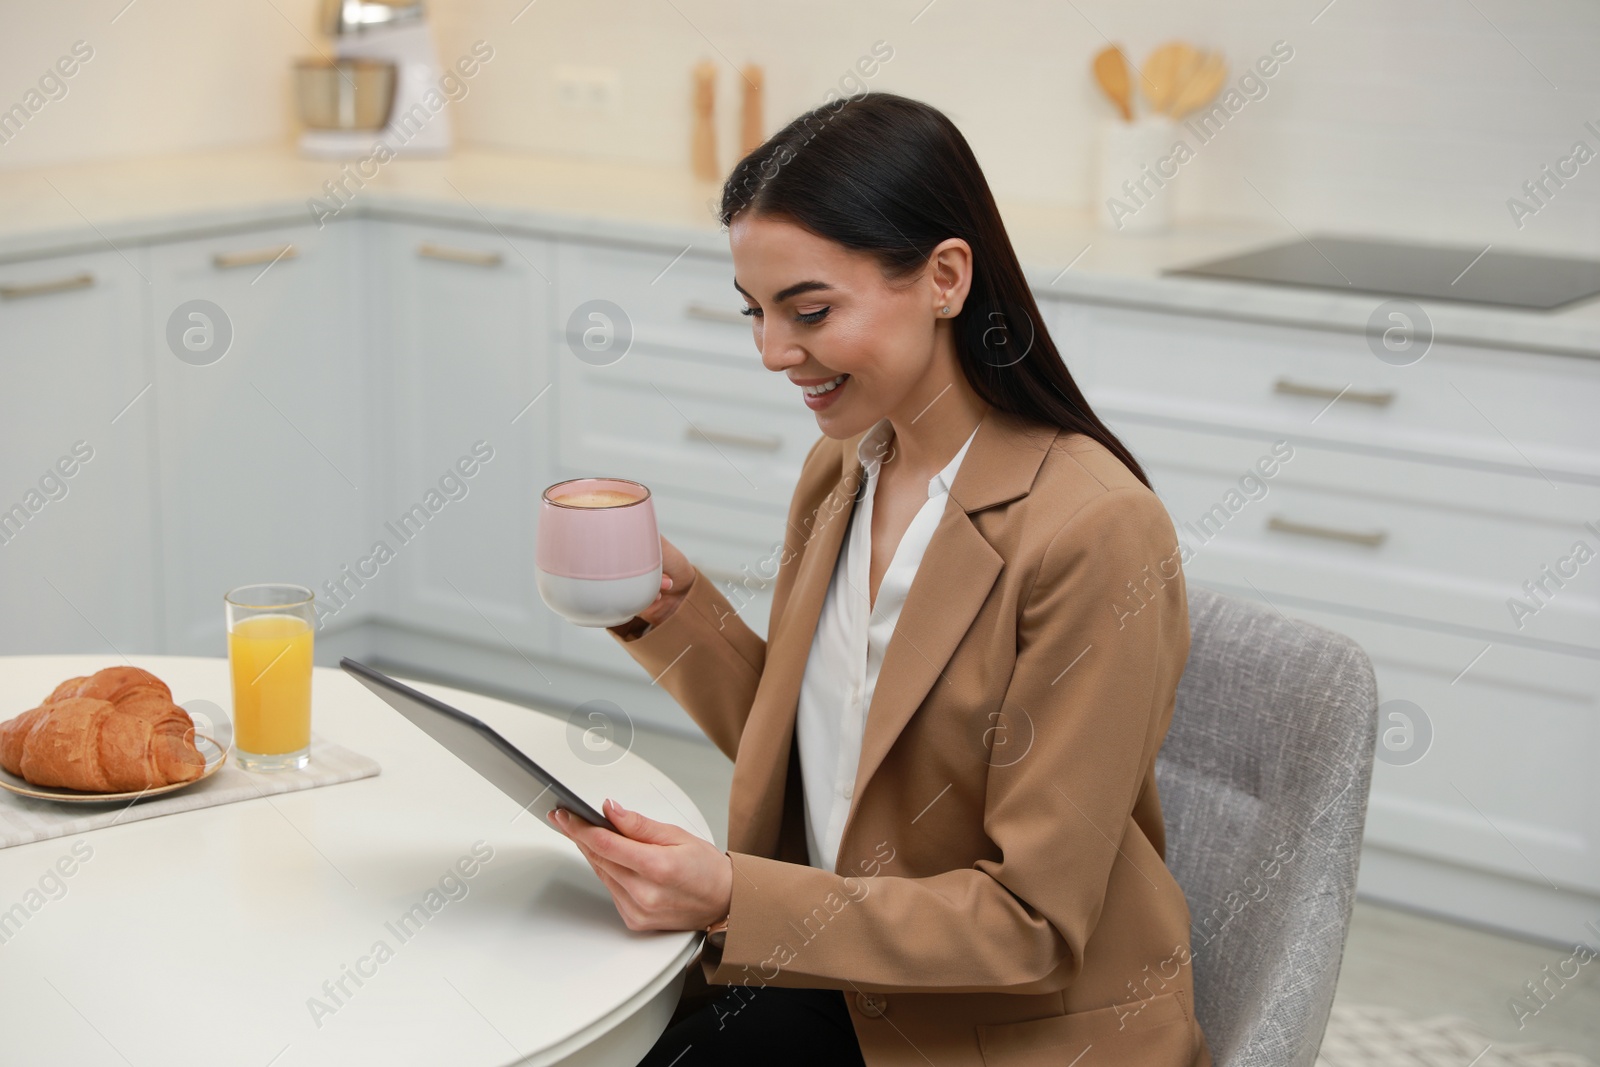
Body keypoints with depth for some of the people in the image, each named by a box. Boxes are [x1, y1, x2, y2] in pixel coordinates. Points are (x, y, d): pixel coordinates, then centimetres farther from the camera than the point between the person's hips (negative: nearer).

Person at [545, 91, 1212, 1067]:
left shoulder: (1096, 532, -21)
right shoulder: (840, 469, 4)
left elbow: (1033, 922, -19)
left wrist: (729, 900, -27)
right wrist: (673, 603, -2)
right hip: (837, 983, 7)